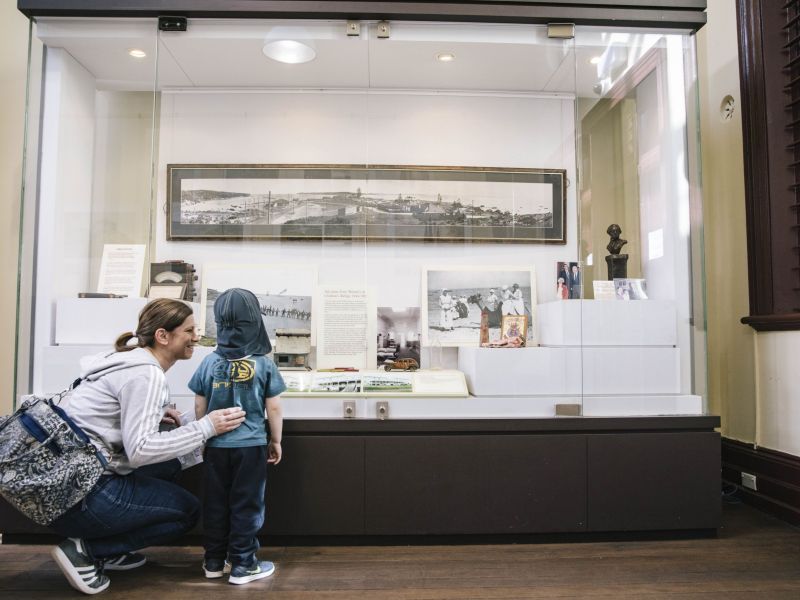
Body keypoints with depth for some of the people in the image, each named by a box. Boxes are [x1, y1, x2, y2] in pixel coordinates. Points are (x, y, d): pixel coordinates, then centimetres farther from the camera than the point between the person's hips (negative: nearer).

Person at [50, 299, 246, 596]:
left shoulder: (132, 359, 10)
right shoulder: (146, 373, -19)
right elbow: (139, 450, -24)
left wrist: (154, 414, 7)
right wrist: (206, 427, -19)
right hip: (81, 495, -9)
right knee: (188, 510, 3)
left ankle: (109, 552, 17)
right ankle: (85, 549, 0)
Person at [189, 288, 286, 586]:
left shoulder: (209, 362, -4)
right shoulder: (264, 364, -10)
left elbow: (199, 407, 3)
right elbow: (273, 408, -6)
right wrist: (276, 441, 7)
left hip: (216, 446, 3)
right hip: (251, 446, -2)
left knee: (215, 504, 16)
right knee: (246, 506, 9)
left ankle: (214, 562, 28)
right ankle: (242, 565, 18)